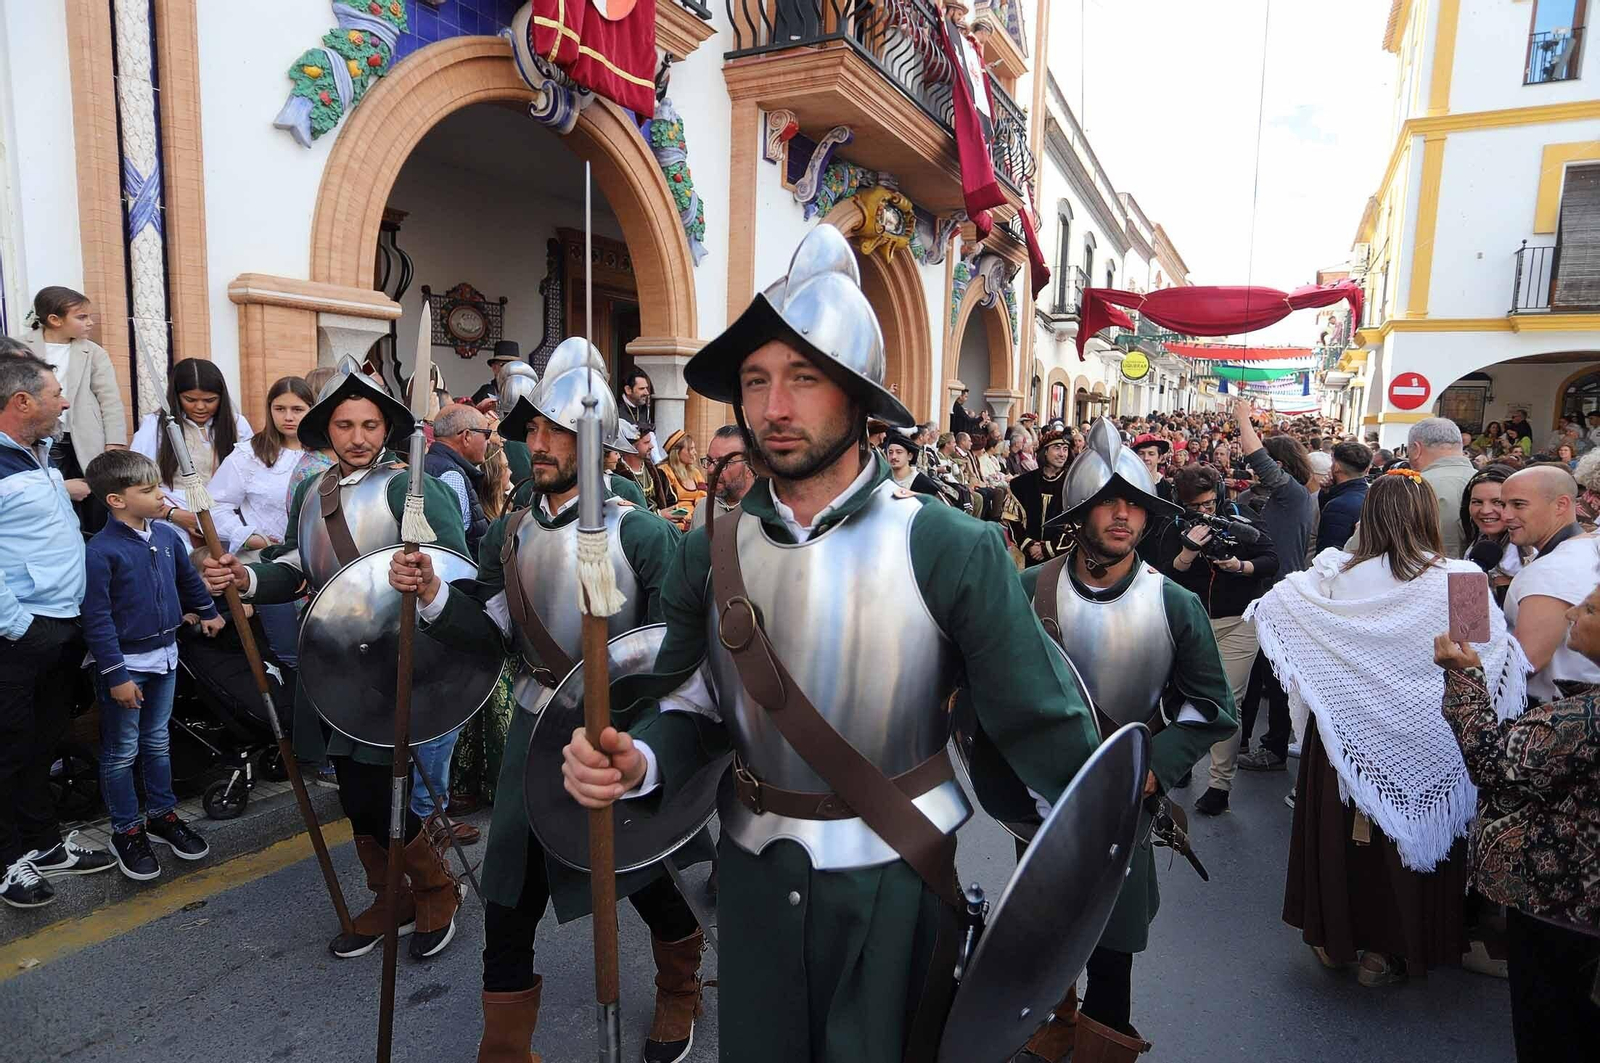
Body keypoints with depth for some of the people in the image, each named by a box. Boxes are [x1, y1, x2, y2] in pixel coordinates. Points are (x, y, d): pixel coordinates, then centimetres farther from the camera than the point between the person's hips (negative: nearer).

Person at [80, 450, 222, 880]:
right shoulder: (101, 551, -20)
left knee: (158, 742, 19)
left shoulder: (168, 536, -1)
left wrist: (207, 612, 31)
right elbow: (97, 619, -19)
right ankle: (126, 831, 23)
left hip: (164, 655, 6)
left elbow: (188, 578, 19)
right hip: (124, 664, -6)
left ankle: (162, 814, 33)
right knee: (122, 751, 9)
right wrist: (116, 675, -19)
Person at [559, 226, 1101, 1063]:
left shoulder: (951, 549, -17)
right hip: (756, 873, 4)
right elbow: (692, 706, 3)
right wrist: (638, 759, -18)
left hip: (898, 879, -3)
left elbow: (1042, 728, -11)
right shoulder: (708, 552, -6)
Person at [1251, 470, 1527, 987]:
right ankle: (1388, 948, 28)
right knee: (1406, 834, 15)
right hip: (1425, 742, -1)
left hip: (1346, 734, 1)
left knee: (1341, 830, 16)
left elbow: (1267, 606, -2)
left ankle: (1334, 938, 32)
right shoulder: (1461, 579, -14)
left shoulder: (1338, 578, -12)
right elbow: (1501, 654, -7)